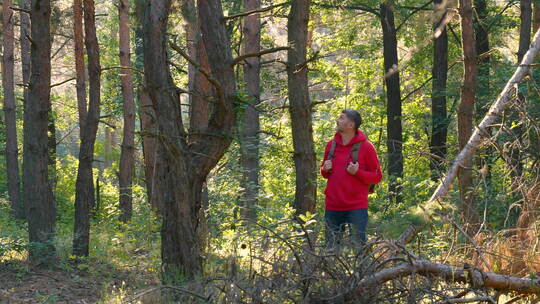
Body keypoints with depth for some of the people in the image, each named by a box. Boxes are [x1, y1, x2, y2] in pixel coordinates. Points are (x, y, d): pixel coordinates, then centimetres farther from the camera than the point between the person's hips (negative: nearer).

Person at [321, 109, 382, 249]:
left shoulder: (365, 146, -5)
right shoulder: (331, 144, 9)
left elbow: (377, 176, -2)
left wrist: (357, 173, -17)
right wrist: (325, 170, -1)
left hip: (356, 207, -4)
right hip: (333, 206, 4)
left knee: (358, 245, -1)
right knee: (331, 246, 8)